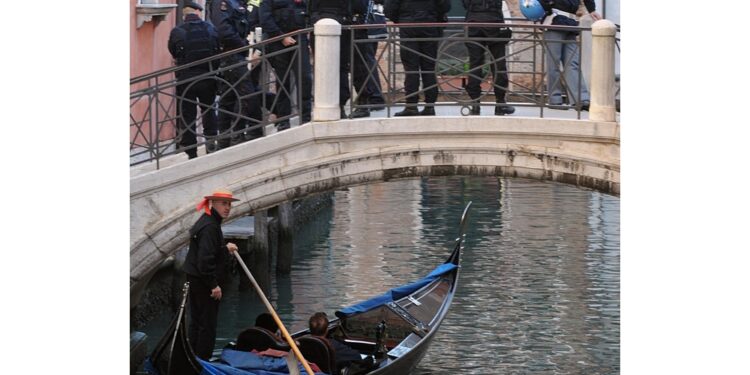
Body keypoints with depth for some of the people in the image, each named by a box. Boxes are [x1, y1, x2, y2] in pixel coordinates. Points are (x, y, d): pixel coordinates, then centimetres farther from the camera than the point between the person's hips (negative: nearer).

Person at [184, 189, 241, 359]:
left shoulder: (207, 222, 12)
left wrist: (225, 249, 20)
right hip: (204, 281, -10)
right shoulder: (210, 226, -20)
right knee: (207, 323, -2)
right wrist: (214, 285, -22)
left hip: (195, 279, 10)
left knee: (196, 321, 16)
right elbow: (205, 259, -25)